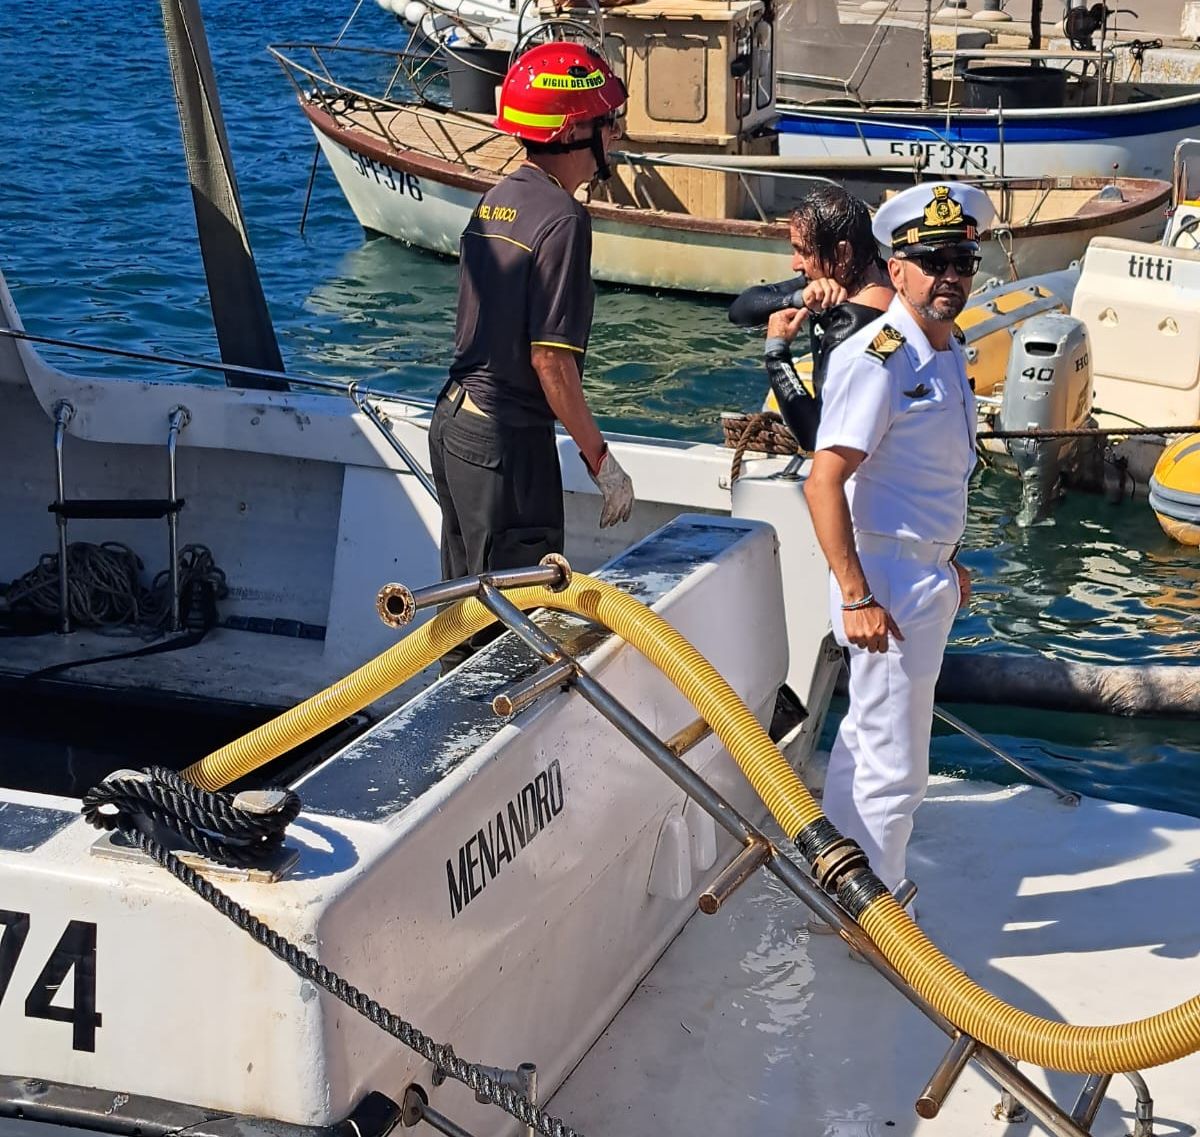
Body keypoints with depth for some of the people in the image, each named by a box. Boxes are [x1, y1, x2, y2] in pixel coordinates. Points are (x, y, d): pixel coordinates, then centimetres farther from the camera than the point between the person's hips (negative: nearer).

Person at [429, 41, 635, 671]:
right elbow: (551, 358, -20)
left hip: (454, 422, 9)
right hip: (509, 441, -9)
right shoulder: (561, 217, -17)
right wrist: (600, 458, -13)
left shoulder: (495, 200, 10)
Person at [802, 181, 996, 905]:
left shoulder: (948, 351, 9)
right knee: (896, 767, -1)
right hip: (888, 579, -10)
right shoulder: (877, 359, -21)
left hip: (929, 575, 10)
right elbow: (824, 482, -26)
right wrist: (856, 597, -28)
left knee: (867, 735, 22)